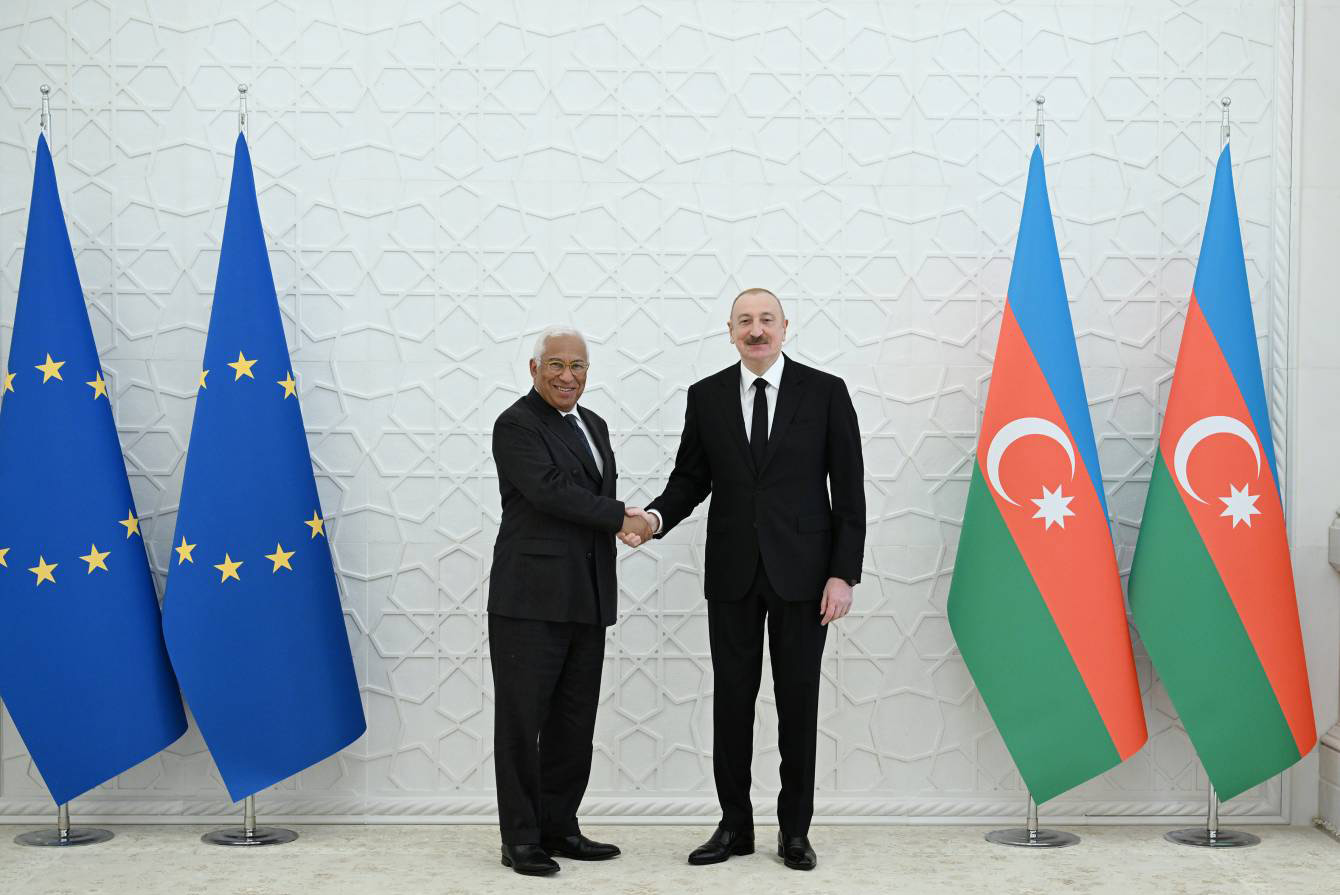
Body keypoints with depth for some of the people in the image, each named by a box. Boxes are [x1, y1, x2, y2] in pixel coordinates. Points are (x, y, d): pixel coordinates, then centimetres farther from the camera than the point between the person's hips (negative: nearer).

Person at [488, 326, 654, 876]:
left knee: (575, 722, 11)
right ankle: (520, 839, 8)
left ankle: (558, 829, 21)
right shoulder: (517, 425, -7)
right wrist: (621, 518, -12)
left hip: (585, 602, 8)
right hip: (531, 599, -7)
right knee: (522, 720, 0)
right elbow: (551, 490, -19)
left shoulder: (593, 425, 18)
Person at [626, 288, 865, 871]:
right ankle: (734, 826, 20)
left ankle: (795, 829, 19)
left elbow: (848, 490, -3)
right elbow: (690, 479, 8)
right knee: (732, 697, 8)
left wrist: (844, 574, -8)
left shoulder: (825, 392, -2)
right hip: (733, 573, 2)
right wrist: (655, 517, -13)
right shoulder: (706, 396, 5)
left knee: (798, 700, 6)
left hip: (801, 572, -2)